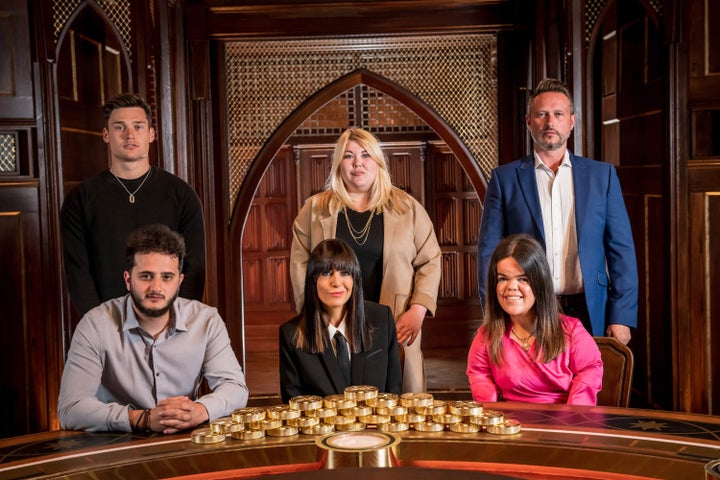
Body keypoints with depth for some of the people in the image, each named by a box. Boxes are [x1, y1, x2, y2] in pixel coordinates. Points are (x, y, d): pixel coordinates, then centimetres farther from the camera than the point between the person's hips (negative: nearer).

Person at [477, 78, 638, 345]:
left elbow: (621, 250, 7)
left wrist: (622, 317, -2)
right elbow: (489, 251, 3)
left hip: (589, 314, 1)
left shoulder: (602, 174, 9)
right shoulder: (504, 178, 5)